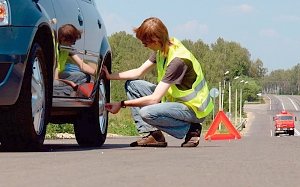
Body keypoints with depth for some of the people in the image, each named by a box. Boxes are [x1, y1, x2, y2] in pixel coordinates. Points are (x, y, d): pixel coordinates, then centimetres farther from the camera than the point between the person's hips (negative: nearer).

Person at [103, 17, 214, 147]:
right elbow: (139, 72, 12)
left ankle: (191, 129, -11)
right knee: (132, 84, 4)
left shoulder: (177, 60, -29)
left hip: (194, 109, -10)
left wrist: (122, 104, -22)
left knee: (147, 113, -32)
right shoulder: (162, 49, -2)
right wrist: (110, 76, 3)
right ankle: (153, 134, -4)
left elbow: (154, 99, -29)